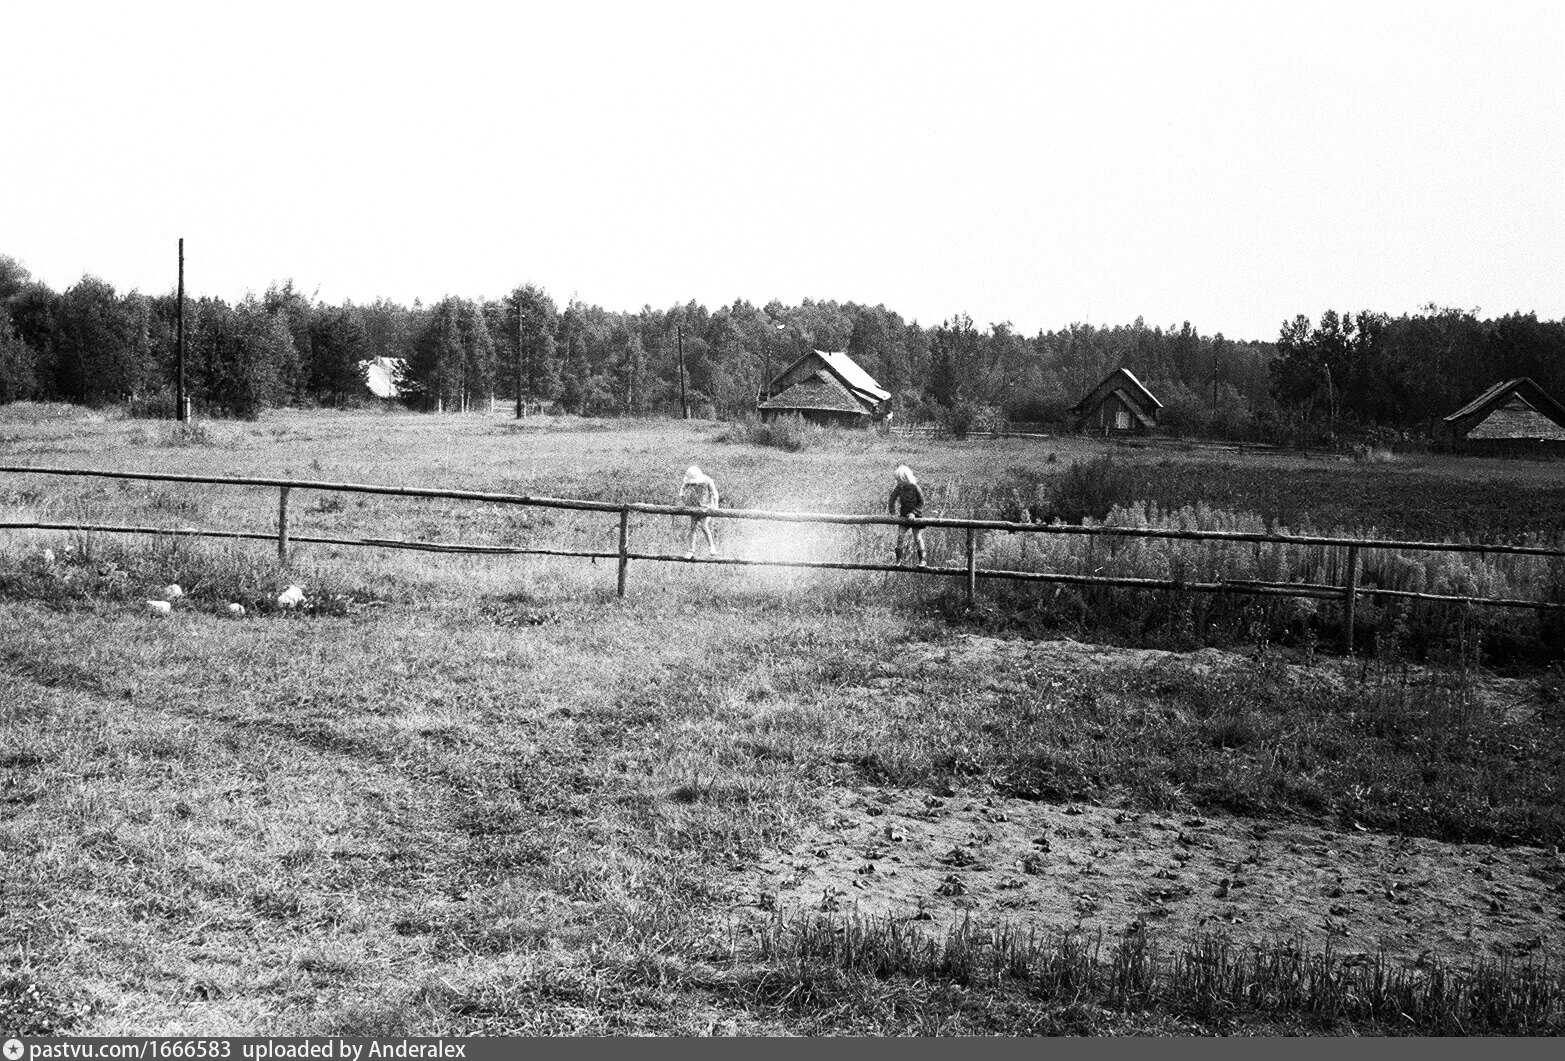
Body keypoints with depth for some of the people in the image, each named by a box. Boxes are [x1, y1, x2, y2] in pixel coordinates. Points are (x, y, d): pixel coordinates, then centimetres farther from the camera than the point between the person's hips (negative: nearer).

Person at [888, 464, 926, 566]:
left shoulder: (915, 488, -16)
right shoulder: (898, 488, -6)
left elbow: (921, 503, -11)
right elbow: (892, 500, 3)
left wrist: (913, 513, -20)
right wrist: (893, 512, -8)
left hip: (916, 516, -3)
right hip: (904, 516, 3)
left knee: (917, 538, -3)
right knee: (899, 537, -6)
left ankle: (922, 560, 12)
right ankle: (898, 560, 5)